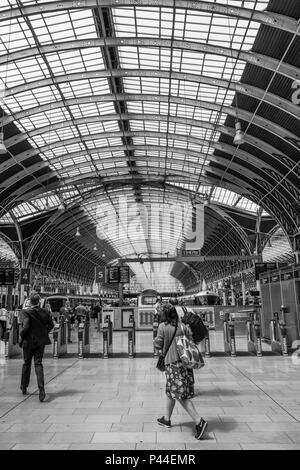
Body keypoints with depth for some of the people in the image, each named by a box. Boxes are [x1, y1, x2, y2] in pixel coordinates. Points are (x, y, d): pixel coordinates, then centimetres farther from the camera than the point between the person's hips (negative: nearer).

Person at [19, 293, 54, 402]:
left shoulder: (27, 312, -15)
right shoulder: (46, 312, -3)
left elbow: (25, 327, -22)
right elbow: (51, 325, 3)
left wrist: (21, 335, -4)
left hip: (29, 341, -2)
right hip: (41, 342, 2)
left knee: (26, 364, 16)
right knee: (38, 364, 4)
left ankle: (24, 387, 33)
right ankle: (41, 389, -11)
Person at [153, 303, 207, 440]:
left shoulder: (163, 327, -11)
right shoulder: (184, 326, 2)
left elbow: (158, 345, -5)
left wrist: (155, 340, 16)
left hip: (173, 363, -6)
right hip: (185, 362, 7)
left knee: (181, 395, -2)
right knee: (171, 391, 21)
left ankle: (199, 421, -12)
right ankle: (166, 419, 36)